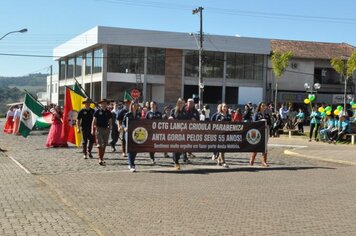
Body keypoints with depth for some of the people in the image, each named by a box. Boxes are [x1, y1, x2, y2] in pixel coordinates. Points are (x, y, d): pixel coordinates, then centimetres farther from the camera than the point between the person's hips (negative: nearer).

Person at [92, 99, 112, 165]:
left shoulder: (108, 112, 9)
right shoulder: (97, 112, -1)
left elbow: (110, 122, 15)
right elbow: (94, 121, -1)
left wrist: (109, 129, 5)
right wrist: (92, 130, -7)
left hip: (106, 129, 4)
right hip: (99, 129, -4)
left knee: (104, 145, 10)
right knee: (99, 145, -8)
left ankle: (102, 158, 20)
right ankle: (100, 159, -9)